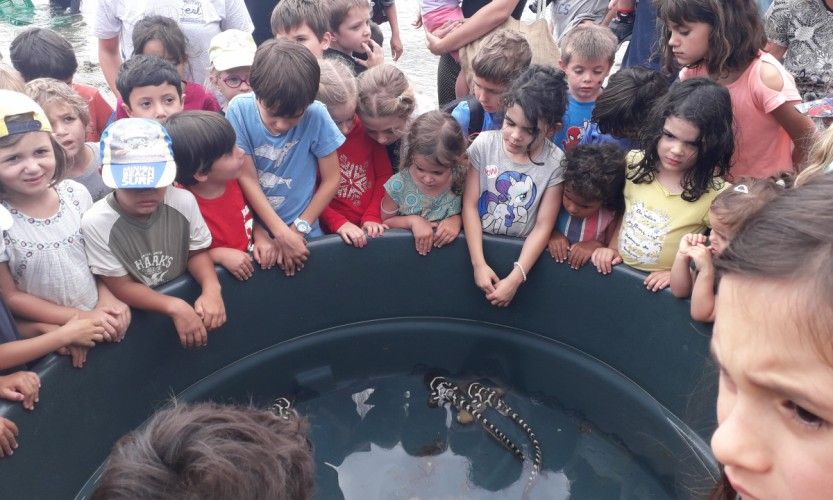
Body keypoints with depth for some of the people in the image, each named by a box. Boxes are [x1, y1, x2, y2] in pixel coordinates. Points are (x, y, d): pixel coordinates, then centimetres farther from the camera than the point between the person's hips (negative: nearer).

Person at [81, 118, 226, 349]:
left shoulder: (184, 202, -12)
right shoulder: (96, 223, -18)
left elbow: (197, 252, 1)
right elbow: (122, 286, -12)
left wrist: (211, 288, -17)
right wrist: (175, 307, -23)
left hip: (185, 299, 4)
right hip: (135, 318, -4)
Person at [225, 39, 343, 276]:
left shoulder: (316, 115, -14)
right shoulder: (239, 110, -13)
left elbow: (331, 180, -5)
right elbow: (247, 179, -9)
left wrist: (298, 229, -8)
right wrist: (282, 234, -13)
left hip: (302, 232, 1)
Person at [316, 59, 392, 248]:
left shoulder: (367, 128, 3)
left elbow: (384, 175, 6)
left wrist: (373, 217, -3)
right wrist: (338, 223, -13)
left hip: (370, 228, 2)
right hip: (333, 232, -2)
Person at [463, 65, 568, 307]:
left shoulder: (555, 163, -10)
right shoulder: (484, 143, -9)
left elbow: (543, 226, -10)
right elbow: (469, 204, -8)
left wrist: (515, 279, -17)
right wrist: (479, 263, -15)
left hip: (521, 251, 0)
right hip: (477, 243, 1)